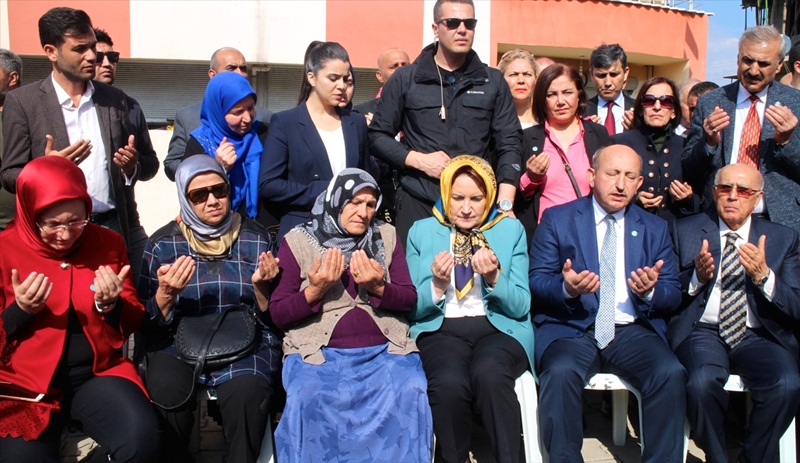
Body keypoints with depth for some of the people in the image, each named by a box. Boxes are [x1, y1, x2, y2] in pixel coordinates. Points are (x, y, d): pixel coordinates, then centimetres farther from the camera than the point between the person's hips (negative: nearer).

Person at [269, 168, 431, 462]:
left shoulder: (386, 236, 12)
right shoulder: (297, 241, 4)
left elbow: (409, 299, 9)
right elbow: (277, 313, 2)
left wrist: (379, 287, -11)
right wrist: (314, 291, -15)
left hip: (384, 349, 2)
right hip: (318, 350, -1)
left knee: (410, 393, -27)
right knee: (307, 398, -31)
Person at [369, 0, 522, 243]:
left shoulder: (493, 82, 9)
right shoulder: (405, 79, 5)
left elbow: (508, 145, 5)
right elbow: (378, 136, 7)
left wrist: (504, 205, -7)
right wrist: (418, 160, -9)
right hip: (418, 205, -1)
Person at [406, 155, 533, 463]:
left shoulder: (511, 230, 9)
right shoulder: (422, 231, 10)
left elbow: (521, 307, 4)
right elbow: (412, 309, 7)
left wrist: (493, 278, -14)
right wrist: (437, 285, -12)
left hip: (498, 327, 0)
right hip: (441, 329, 1)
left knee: (489, 374, -35)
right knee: (448, 382, -32)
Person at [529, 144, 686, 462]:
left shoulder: (655, 228, 16)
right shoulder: (557, 219, 7)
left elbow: (674, 295, 11)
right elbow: (537, 281, 1)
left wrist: (651, 291, -13)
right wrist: (566, 288, -22)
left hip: (633, 331, 3)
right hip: (572, 329, -2)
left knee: (671, 373, -27)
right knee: (560, 373, -33)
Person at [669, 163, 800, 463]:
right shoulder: (685, 231, 8)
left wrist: (764, 276, -16)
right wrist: (697, 277, -16)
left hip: (759, 336, 2)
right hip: (702, 331, -1)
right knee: (702, 383, -32)